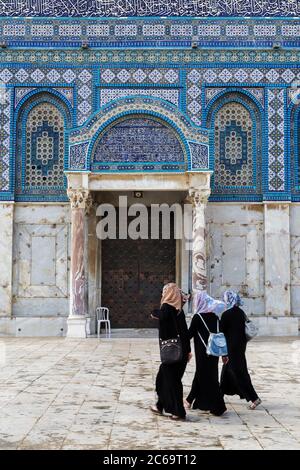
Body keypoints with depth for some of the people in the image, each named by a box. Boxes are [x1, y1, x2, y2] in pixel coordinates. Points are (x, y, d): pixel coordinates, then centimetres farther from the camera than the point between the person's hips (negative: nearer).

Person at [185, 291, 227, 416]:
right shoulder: (214, 316, 5)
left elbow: (189, 334, -9)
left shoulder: (197, 317, -13)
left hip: (203, 353, -6)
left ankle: (218, 407, 5)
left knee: (206, 377, 2)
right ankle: (190, 400, 27)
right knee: (200, 374, 17)